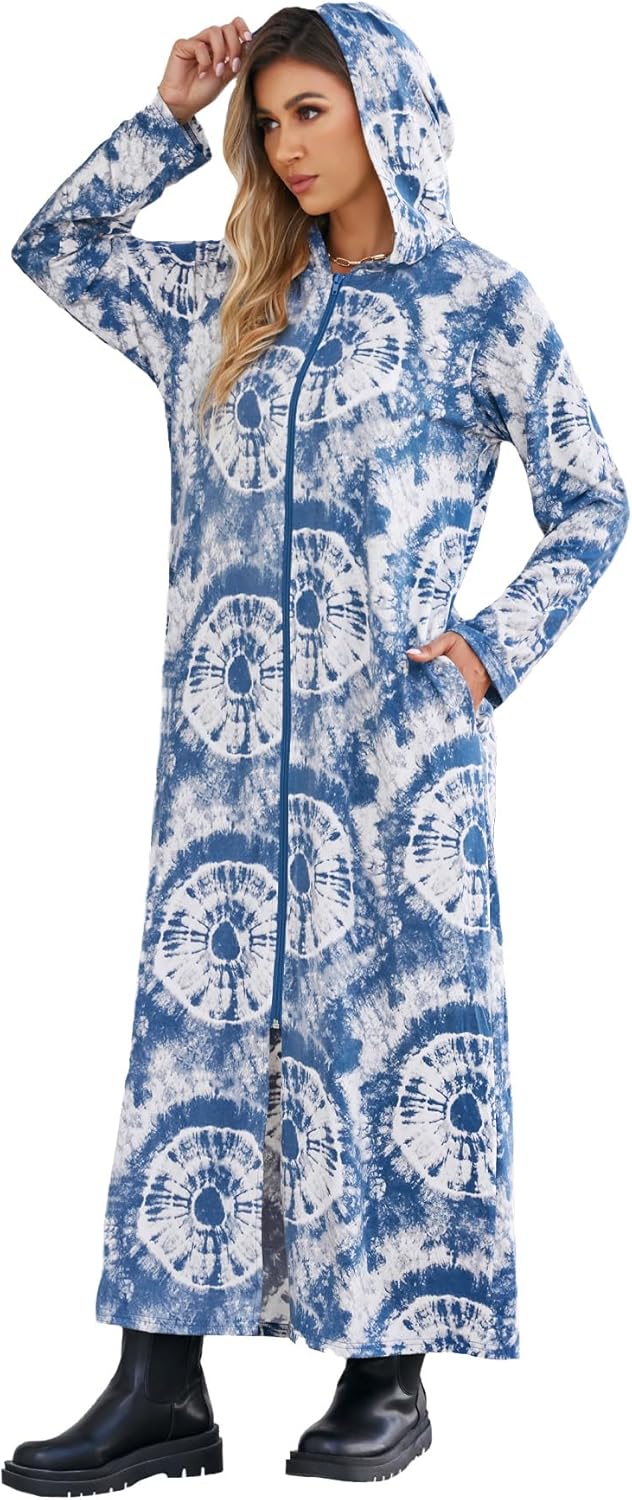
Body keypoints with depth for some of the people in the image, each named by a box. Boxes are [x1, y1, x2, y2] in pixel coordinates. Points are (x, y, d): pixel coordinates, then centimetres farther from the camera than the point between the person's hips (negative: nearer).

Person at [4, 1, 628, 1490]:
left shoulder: (480, 302, 1)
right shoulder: (227, 299, 14)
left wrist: (492, 650, -6)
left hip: (394, 734, -4)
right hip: (230, 732, 4)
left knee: (394, 1022, 1)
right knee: (199, 1016, 2)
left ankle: (392, 1376, 12)